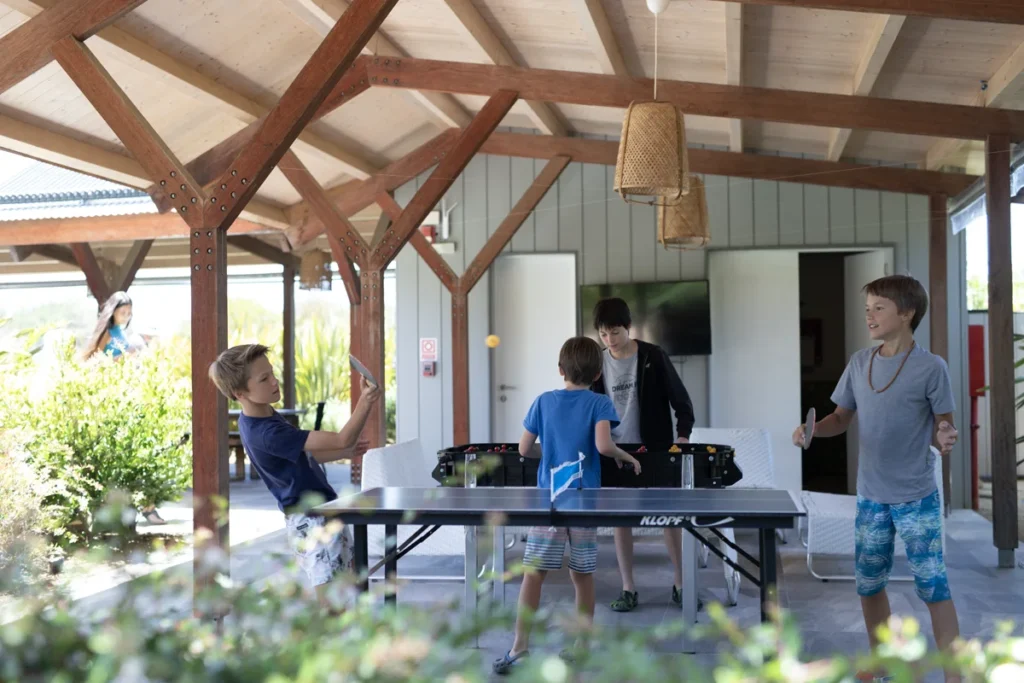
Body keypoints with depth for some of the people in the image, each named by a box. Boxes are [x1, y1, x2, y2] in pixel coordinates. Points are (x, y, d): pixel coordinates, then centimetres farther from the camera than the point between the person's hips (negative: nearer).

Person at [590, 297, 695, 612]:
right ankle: (628, 589, 11)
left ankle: (680, 585, 15)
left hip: (655, 451, -2)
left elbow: (680, 399, -5)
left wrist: (683, 434, -17)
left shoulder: (653, 356, -7)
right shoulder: (598, 364, 1)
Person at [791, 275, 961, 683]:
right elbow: (841, 419, 13)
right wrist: (813, 430, -7)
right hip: (870, 497, 5)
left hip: (917, 497, -5)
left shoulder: (931, 367, -10)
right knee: (868, 583, 13)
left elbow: (941, 429, -4)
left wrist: (945, 441, -27)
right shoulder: (859, 363, 3)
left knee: (933, 586, -3)